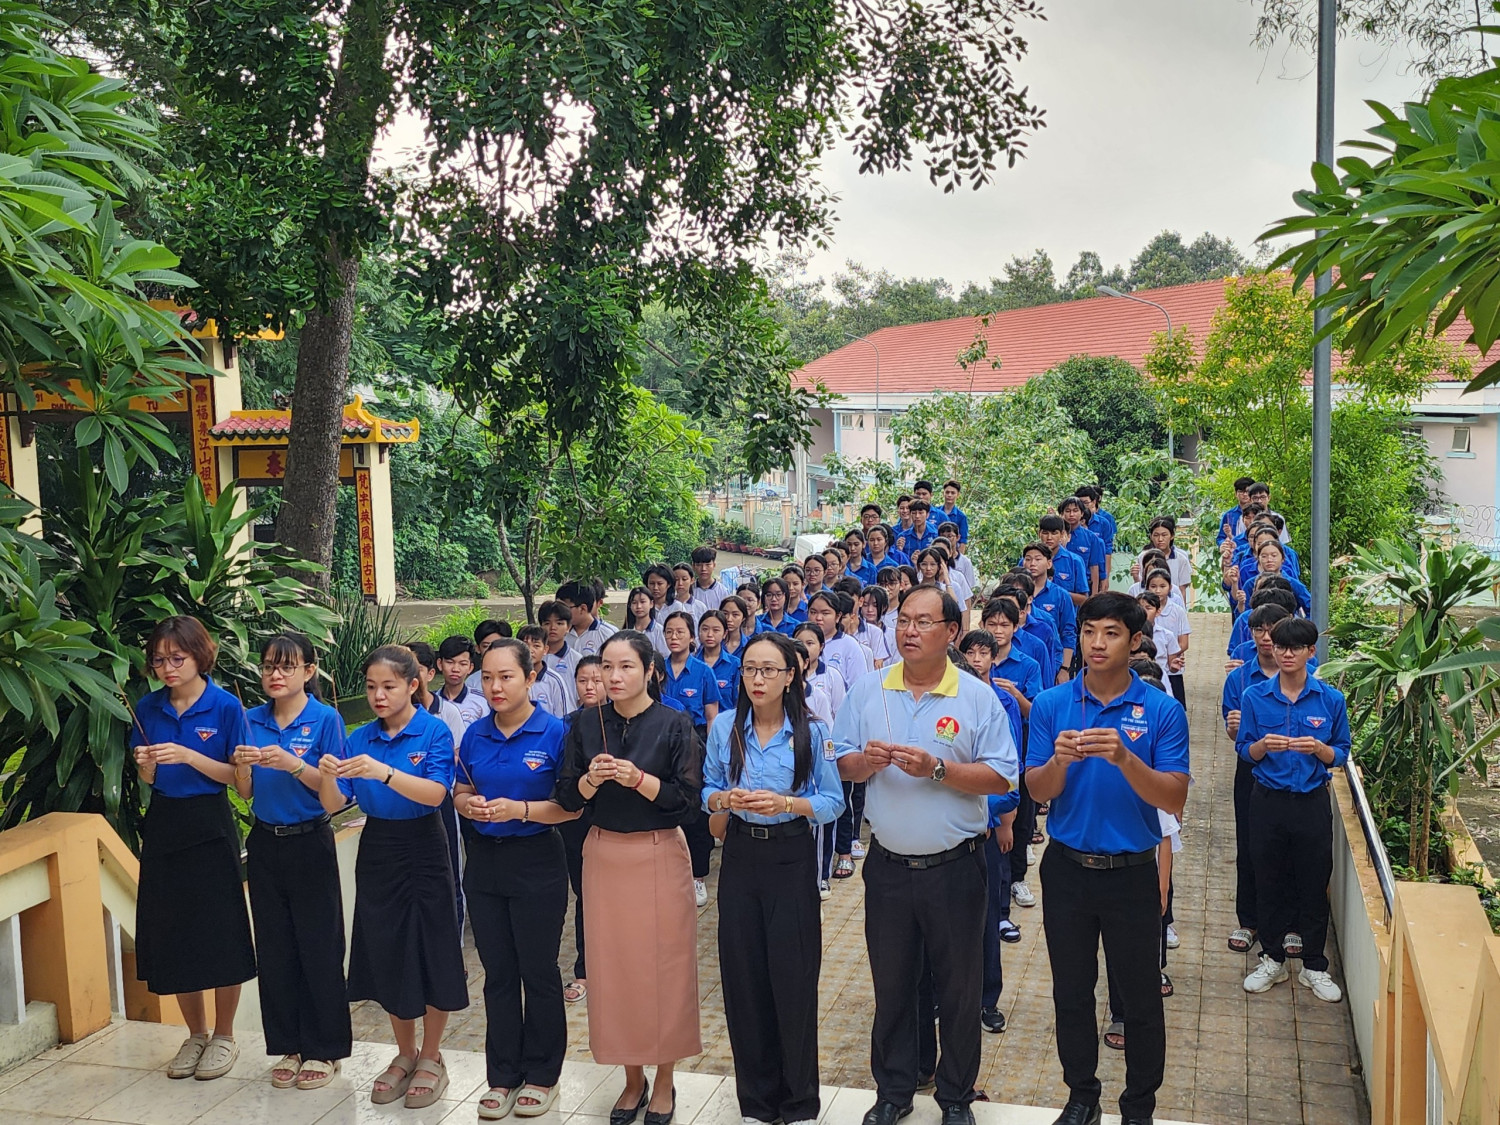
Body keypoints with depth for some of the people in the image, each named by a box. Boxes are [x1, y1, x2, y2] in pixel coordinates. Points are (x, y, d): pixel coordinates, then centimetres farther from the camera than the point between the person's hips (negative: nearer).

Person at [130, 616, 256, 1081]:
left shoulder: (225, 706, -8)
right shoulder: (148, 708, 4)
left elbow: (237, 774, -8)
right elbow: (147, 780, 9)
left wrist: (188, 756, -21)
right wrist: (146, 763, -14)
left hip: (209, 827, -4)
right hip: (163, 827, 4)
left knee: (220, 933, 0)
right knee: (173, 934, 9)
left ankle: (224, 1036, 17)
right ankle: (195, 1034, 25)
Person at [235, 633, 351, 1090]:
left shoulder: (325, 719, -10)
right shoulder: (253, 721, 4)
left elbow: (337, 798, -13)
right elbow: (247, 793, 8)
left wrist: (295, 765, -26)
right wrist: (242, 765, -12)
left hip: (310, 844, -4)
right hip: (265, 845, 5)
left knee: (319, 948, 3)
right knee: (275, 949, 11)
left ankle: (325, 1050, 17)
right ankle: (289, 1047, 24)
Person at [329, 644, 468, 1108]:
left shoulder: (434, 732, -10)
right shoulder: (359, 738, 2)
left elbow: (435, 793, -23)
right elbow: (333, 804, -2)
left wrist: (383, 772, -36)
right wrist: (328, 777, -24)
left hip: (423, 849, -4)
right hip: (376, 853, 4)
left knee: (430, 953, 3)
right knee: (387, 953, 12)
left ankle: (431, 1057, 21)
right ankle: (405, 1053, 30)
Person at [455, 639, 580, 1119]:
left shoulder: (555, 733, -11)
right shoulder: (475, 735, 3)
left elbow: (572, 807, -12)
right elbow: (460, 793, 13)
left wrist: (521, 810, -24)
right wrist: (469, 805, -10)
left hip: (537, 862, -4)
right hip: (485, 861, 4)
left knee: (538, 971, 7)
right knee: (498, 972, 13)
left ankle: (541, 1075, 22)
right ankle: (502, 1075, 25)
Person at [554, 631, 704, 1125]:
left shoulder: (674, 724, -7)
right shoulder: (586, 724, 2)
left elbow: (688, 798, -11)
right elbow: (566, 797, 2)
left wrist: (637, 778, -23)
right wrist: (591, 779, -17)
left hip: (659, 855, -3)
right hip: (604, 855, 3)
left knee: (663, 967, 3)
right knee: (613, 966, 7)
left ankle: (664, 1082, 21)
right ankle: (632, 1078, 24)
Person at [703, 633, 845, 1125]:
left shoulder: (813, 732, -6)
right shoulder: (724, 726, 1)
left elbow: (833, 803, -6)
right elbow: (707, 792, 7)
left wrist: (785, 802, -22)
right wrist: (724, 800, -15)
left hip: (792, 859, -2)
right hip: (740, 857, 3)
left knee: (793, 976, 1)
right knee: (743, 976, 6)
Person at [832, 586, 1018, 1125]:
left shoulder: (978, 697, -5)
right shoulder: (868, 690, 2)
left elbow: (1001, 778, -10)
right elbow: (840, 765, 5)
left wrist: (936, 768, -21)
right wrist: (866, 761, -17)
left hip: (955, 867, -2)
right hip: (888, 864, 2)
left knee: (959, 989, 9)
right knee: (891, 985, 14)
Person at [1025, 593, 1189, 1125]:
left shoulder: (1163, 711, -8)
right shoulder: (1050, 704, -2)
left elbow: (1174, 800, -15)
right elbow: (1037, 791, -5)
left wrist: (1124, 758, -31)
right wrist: (1060, 761, -26)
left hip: (1131, 873, -2)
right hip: (1067, 867, 2)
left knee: (1140, 998, 9)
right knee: (1071, 993, 15)